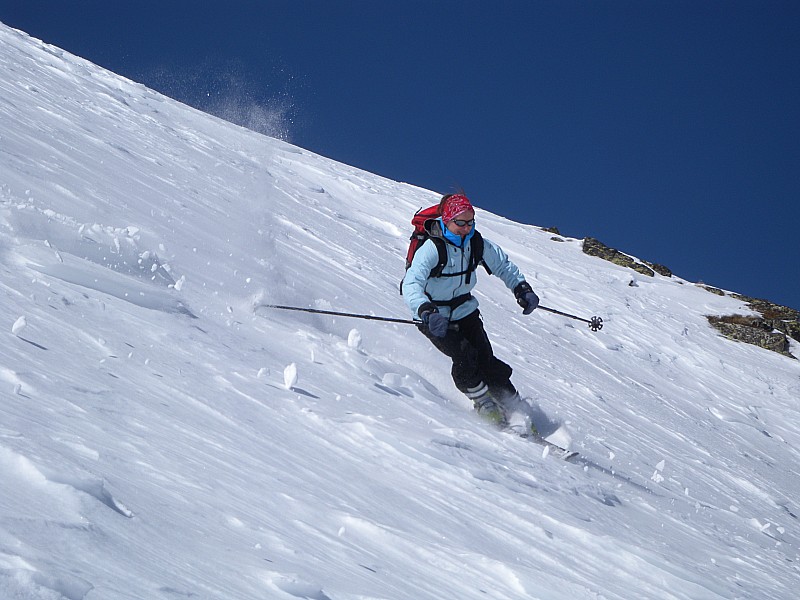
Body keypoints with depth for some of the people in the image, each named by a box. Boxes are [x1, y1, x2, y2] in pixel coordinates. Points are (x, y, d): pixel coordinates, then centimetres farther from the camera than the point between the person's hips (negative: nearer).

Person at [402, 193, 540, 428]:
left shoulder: (476, 244, -8)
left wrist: (521, 288, -4)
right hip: (436, 318, -4)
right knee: (464, 356, -23)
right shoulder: (432, 248, -25)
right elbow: (411, 285, -37)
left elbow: (502, 265, 11)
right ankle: (484, 404, -3)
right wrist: (426, 312, -54)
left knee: (486, 360, -9)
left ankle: (513, 407, 2)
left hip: (465, 312, 4)